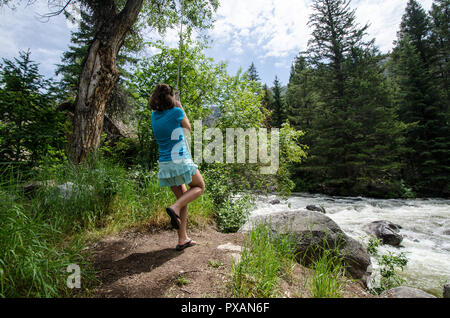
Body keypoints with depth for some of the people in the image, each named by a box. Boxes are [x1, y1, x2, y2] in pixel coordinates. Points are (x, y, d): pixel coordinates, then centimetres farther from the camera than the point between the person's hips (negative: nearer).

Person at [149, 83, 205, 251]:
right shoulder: (176, 112, -8)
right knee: (199, 187, 17)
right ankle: (175, 208, -8)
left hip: (164, 163, 6)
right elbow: (188, 127, 10)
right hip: (180, 160, -6)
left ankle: (182, 239, 18)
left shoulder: (154, 116, 9)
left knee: (183, 197, 16)